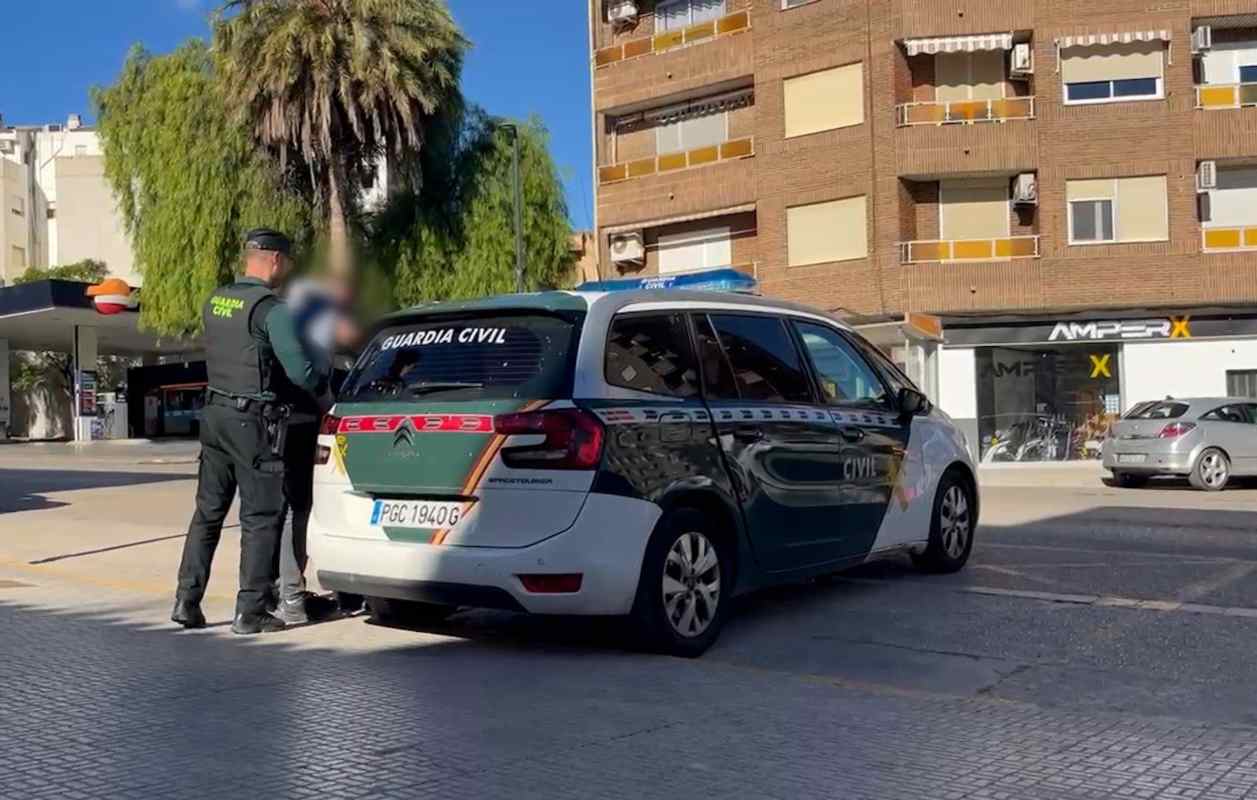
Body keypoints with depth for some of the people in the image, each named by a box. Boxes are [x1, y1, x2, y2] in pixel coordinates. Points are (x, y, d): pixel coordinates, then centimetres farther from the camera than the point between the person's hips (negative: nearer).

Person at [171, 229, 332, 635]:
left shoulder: (215, 301, 10)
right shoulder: (272, 309, -14)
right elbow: (301, 372, -19)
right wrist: (323, 382, 3)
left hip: (216, 414, 7)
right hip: (255, 422, -7)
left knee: (208, 511, 14)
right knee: (260, 518, 1)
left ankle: (187, 601, 16)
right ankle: (250, 611, 3)